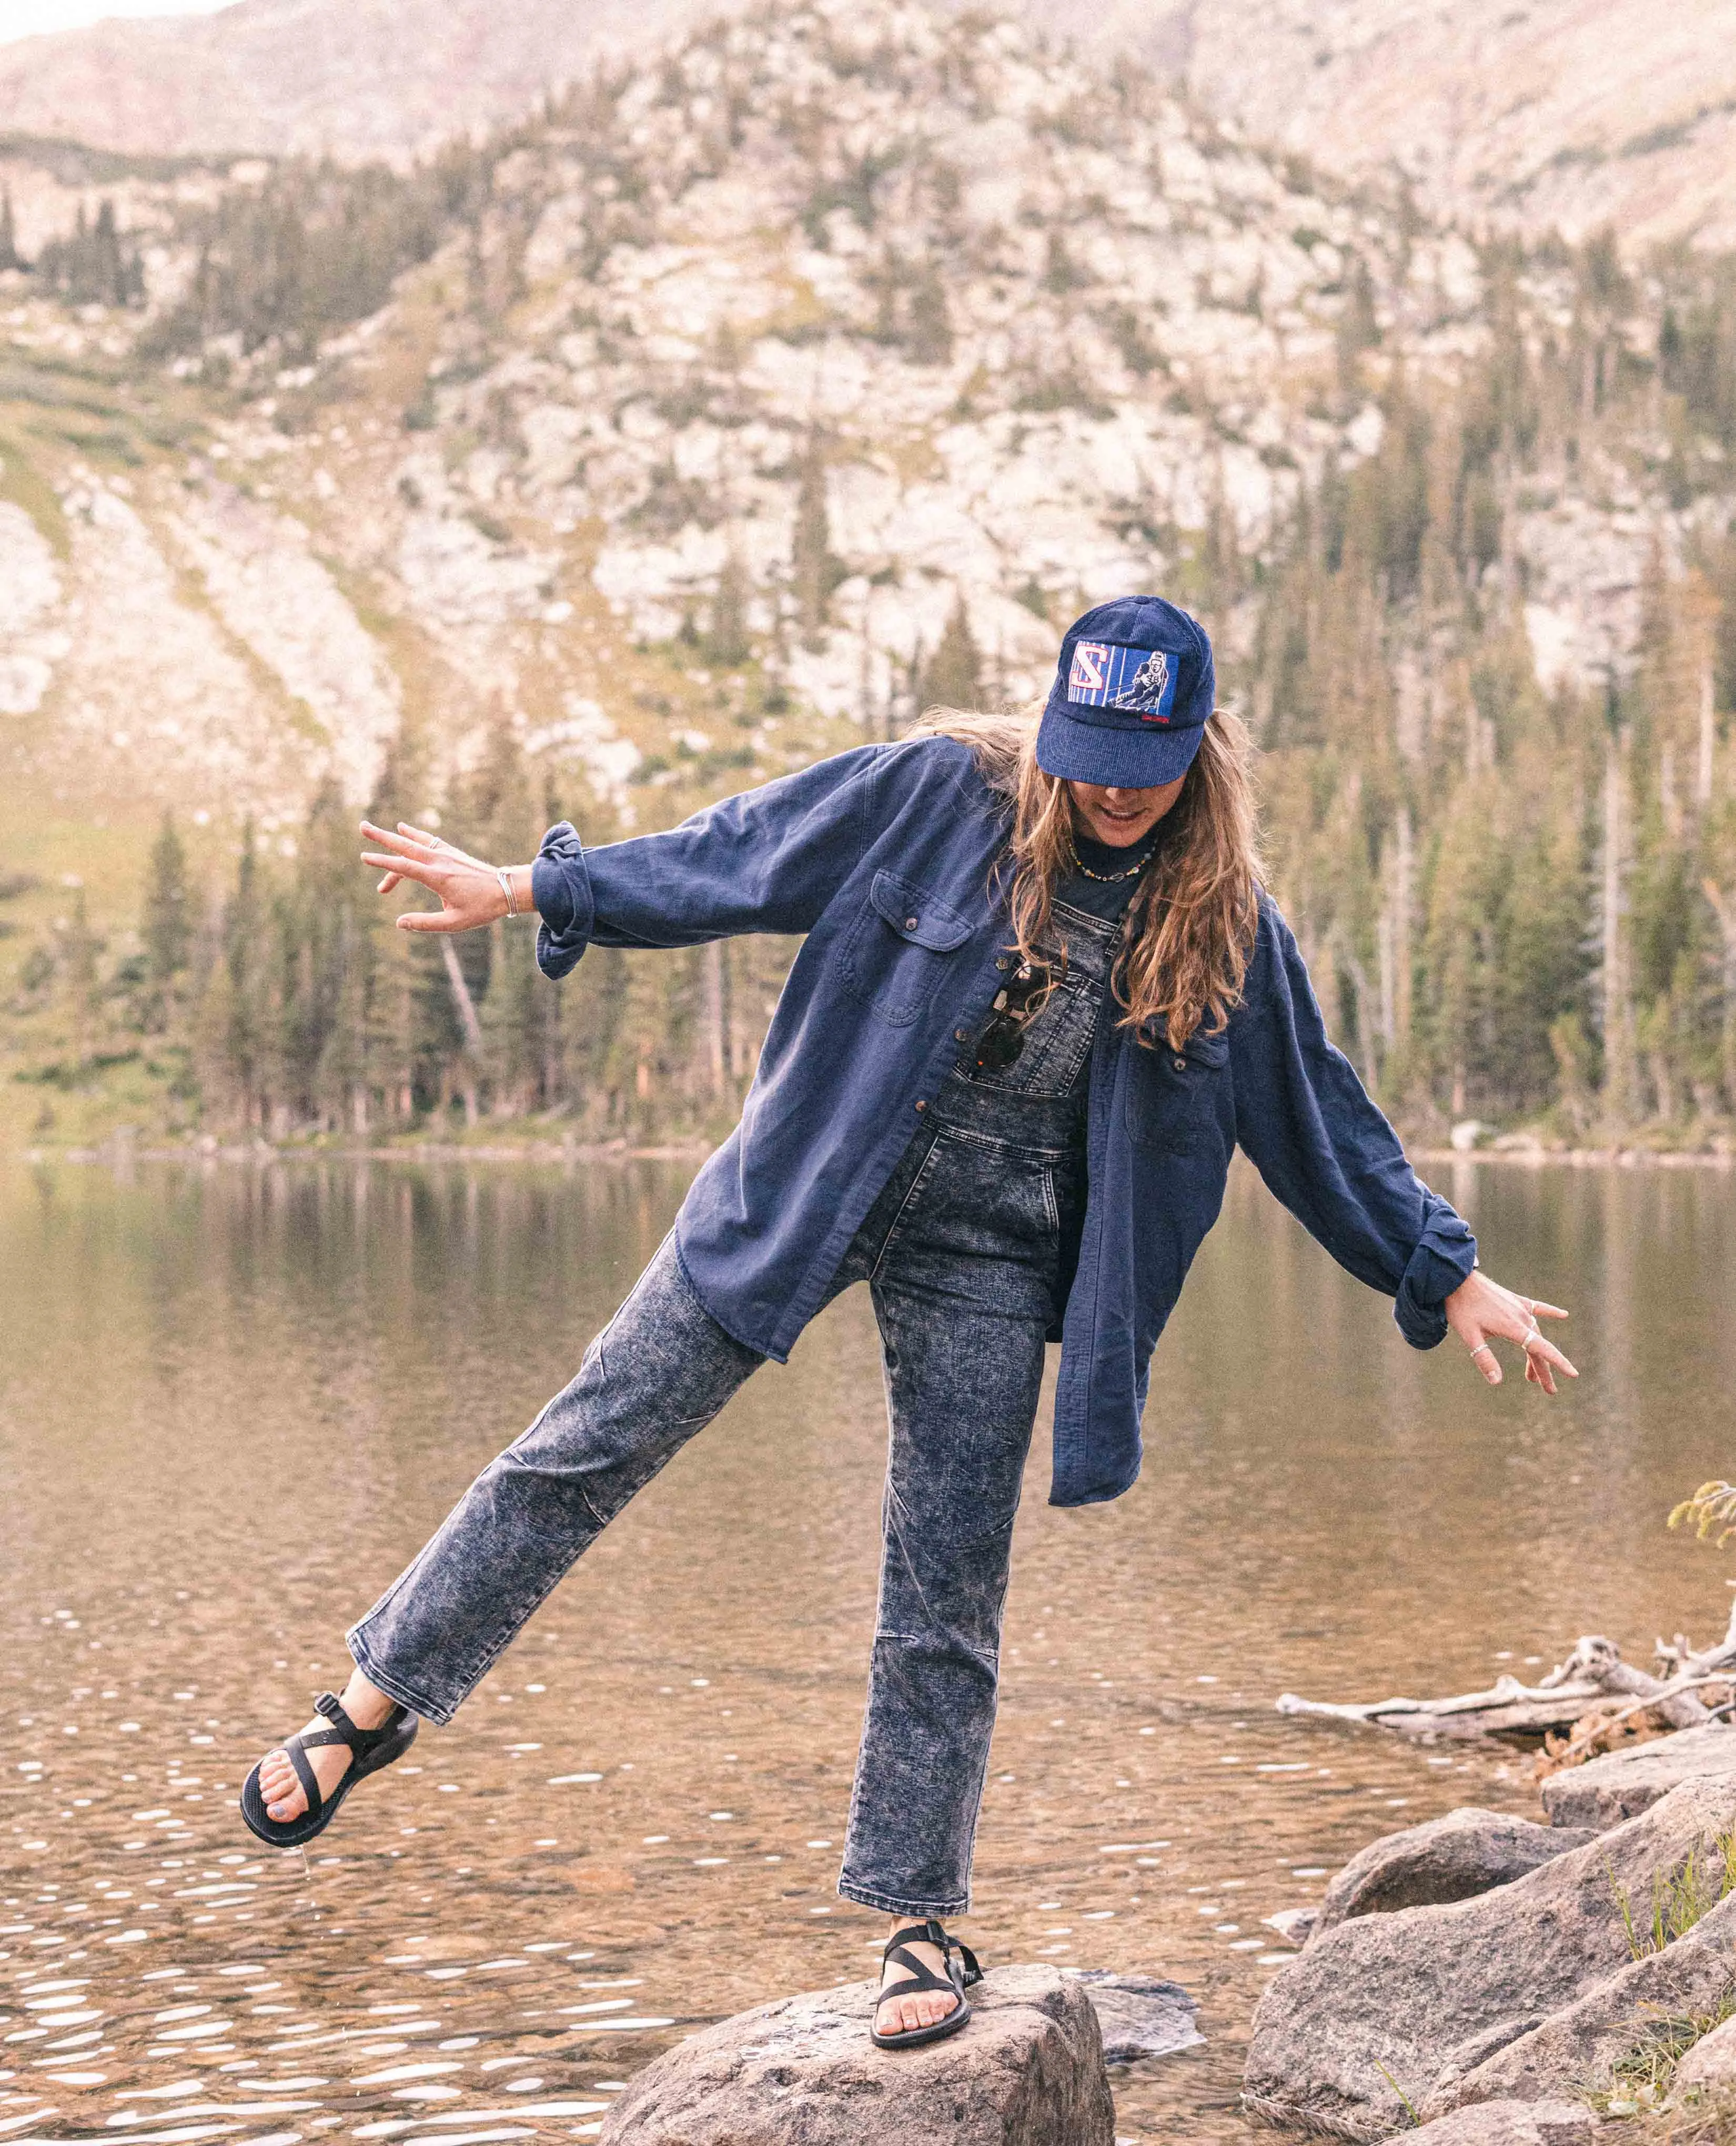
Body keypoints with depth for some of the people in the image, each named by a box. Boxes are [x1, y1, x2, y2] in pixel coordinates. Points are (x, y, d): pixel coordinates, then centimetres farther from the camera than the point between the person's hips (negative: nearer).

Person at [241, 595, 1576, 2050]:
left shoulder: (1224, 930, -4)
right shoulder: (946, 791, -9)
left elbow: (1324, 1122, 6)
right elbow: (739, 860, 0)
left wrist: (1449, 1277, 8)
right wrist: (531, 890, 2)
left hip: (985, 1265, 1)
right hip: (808, 1193, 0)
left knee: (947, 1606, 3)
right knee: (589, 1450, 0)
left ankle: (924, 1925, 18)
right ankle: (378, 1705, 17)